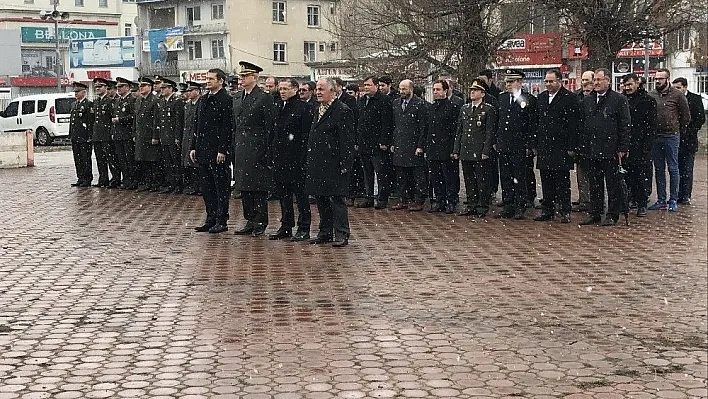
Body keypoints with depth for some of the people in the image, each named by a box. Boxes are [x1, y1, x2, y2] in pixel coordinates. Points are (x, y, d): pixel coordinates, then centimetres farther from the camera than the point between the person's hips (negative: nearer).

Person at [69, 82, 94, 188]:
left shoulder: (89, 104, -6)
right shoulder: (74, 105, 17)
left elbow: (91, 122, -11)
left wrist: (89, 137, -16)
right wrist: (71, 135, 15)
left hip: (84, 138, -8)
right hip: (75, 137, 8)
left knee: (86, 159, -3)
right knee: (77, 159, 9)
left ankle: (87, 180, 1)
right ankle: (80, 179, 15)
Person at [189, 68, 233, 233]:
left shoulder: (226, 100, -9)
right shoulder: (203, 100, 15)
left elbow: (227, 127, -14)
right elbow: (197, 125, 18)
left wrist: (222, 150, -18)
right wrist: (194, 147, 12)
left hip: (217, 151, -8)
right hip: (202, 150, 8)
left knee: (221, 187, -1)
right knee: (206, 187, 11)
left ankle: (221, 221, 5)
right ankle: (211, 219, 18)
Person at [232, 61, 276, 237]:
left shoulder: (265, 98, -7)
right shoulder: (237, 99, 15)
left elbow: (270, 128, -9)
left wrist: (268, 153, -13)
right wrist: (234, 148, 11)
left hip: (257, 150, -7)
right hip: (241, 150, 7)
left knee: (259, 188, -2)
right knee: (244, 187, 10)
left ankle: (260, 223, 5)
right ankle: (250, 221, 18)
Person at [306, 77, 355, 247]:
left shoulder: (343, 111, -11)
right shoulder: (319, 110, 16)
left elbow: (347, 141, -14)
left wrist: (344, 166, -18)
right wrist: (311, 162, 15)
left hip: (334, 166, -9)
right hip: (318, 166, 9)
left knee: (337, 199, -4)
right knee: (321, 200, 13)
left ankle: (341, 235, 2)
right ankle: (325, 233, 23)